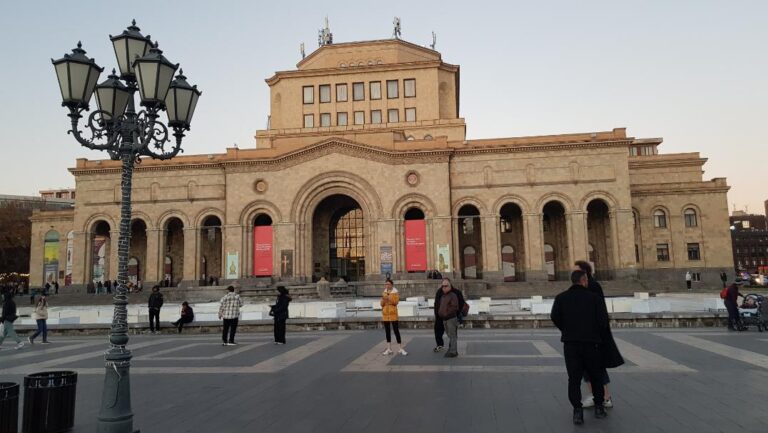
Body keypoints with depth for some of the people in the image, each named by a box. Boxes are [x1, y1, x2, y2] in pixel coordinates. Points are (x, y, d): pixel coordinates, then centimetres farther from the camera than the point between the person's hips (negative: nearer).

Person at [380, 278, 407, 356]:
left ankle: (400, 349, 0)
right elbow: (381, 304, 6)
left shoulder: (395, 293, -1)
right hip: (385, 314, 4)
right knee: (387, 331, 7)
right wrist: (383, 299, -14)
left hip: (393, 314, -4)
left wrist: (389, 298, -23)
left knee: (396, 330, -5)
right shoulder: (384, 293, 10)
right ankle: (389, 349, 13)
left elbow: (395, 302, -12)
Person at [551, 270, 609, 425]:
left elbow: (555, 317, -12)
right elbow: (603, 321, -9)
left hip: (570, 343, 1)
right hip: (591, 342, -1)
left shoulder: (561, 298, 1)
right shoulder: (594, 297, -2)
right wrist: (594, 331, 12)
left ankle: (577, 411, -6)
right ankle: (599, 407, 23)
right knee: (596, 376, 18)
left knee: (574, 378, 3)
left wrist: (566, 330, 6)